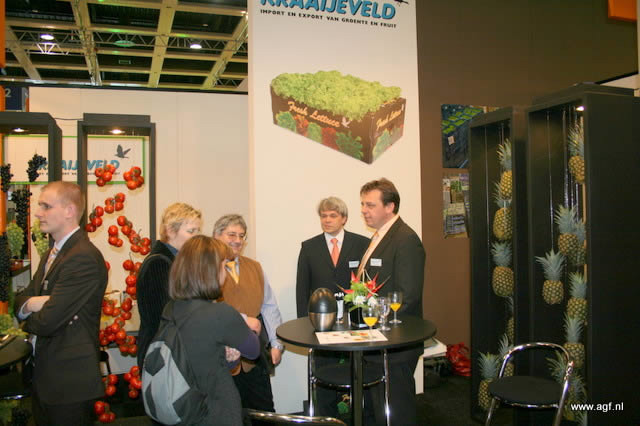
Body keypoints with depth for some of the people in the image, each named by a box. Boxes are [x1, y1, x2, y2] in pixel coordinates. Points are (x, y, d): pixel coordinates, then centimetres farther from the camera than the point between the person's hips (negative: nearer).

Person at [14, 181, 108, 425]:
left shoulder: (84, 258, -23)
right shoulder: (52, 254, 10)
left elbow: (46, 322, -25)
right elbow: (21, 300, 9)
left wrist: (30, 312, -3)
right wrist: (31, 303, -14)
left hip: (70, 381, -9)